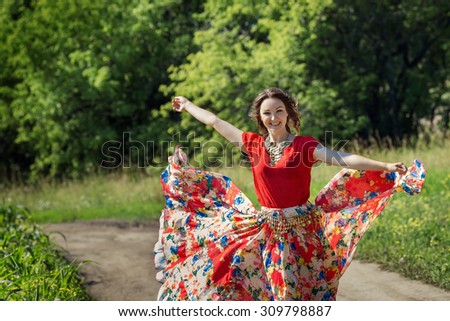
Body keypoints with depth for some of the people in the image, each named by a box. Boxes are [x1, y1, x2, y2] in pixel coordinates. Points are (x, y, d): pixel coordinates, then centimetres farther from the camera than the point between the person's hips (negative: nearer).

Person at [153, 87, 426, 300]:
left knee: (299, 288, -1)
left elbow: (341, 158, -20)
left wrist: (385, 167, -32)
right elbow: (215, 121, 16)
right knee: (263, 288, 5)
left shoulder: (304, 145, -7)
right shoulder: (254, 144, 5)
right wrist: (187, 105, 28)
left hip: (300, 228, -4)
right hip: (265, 230, 4)